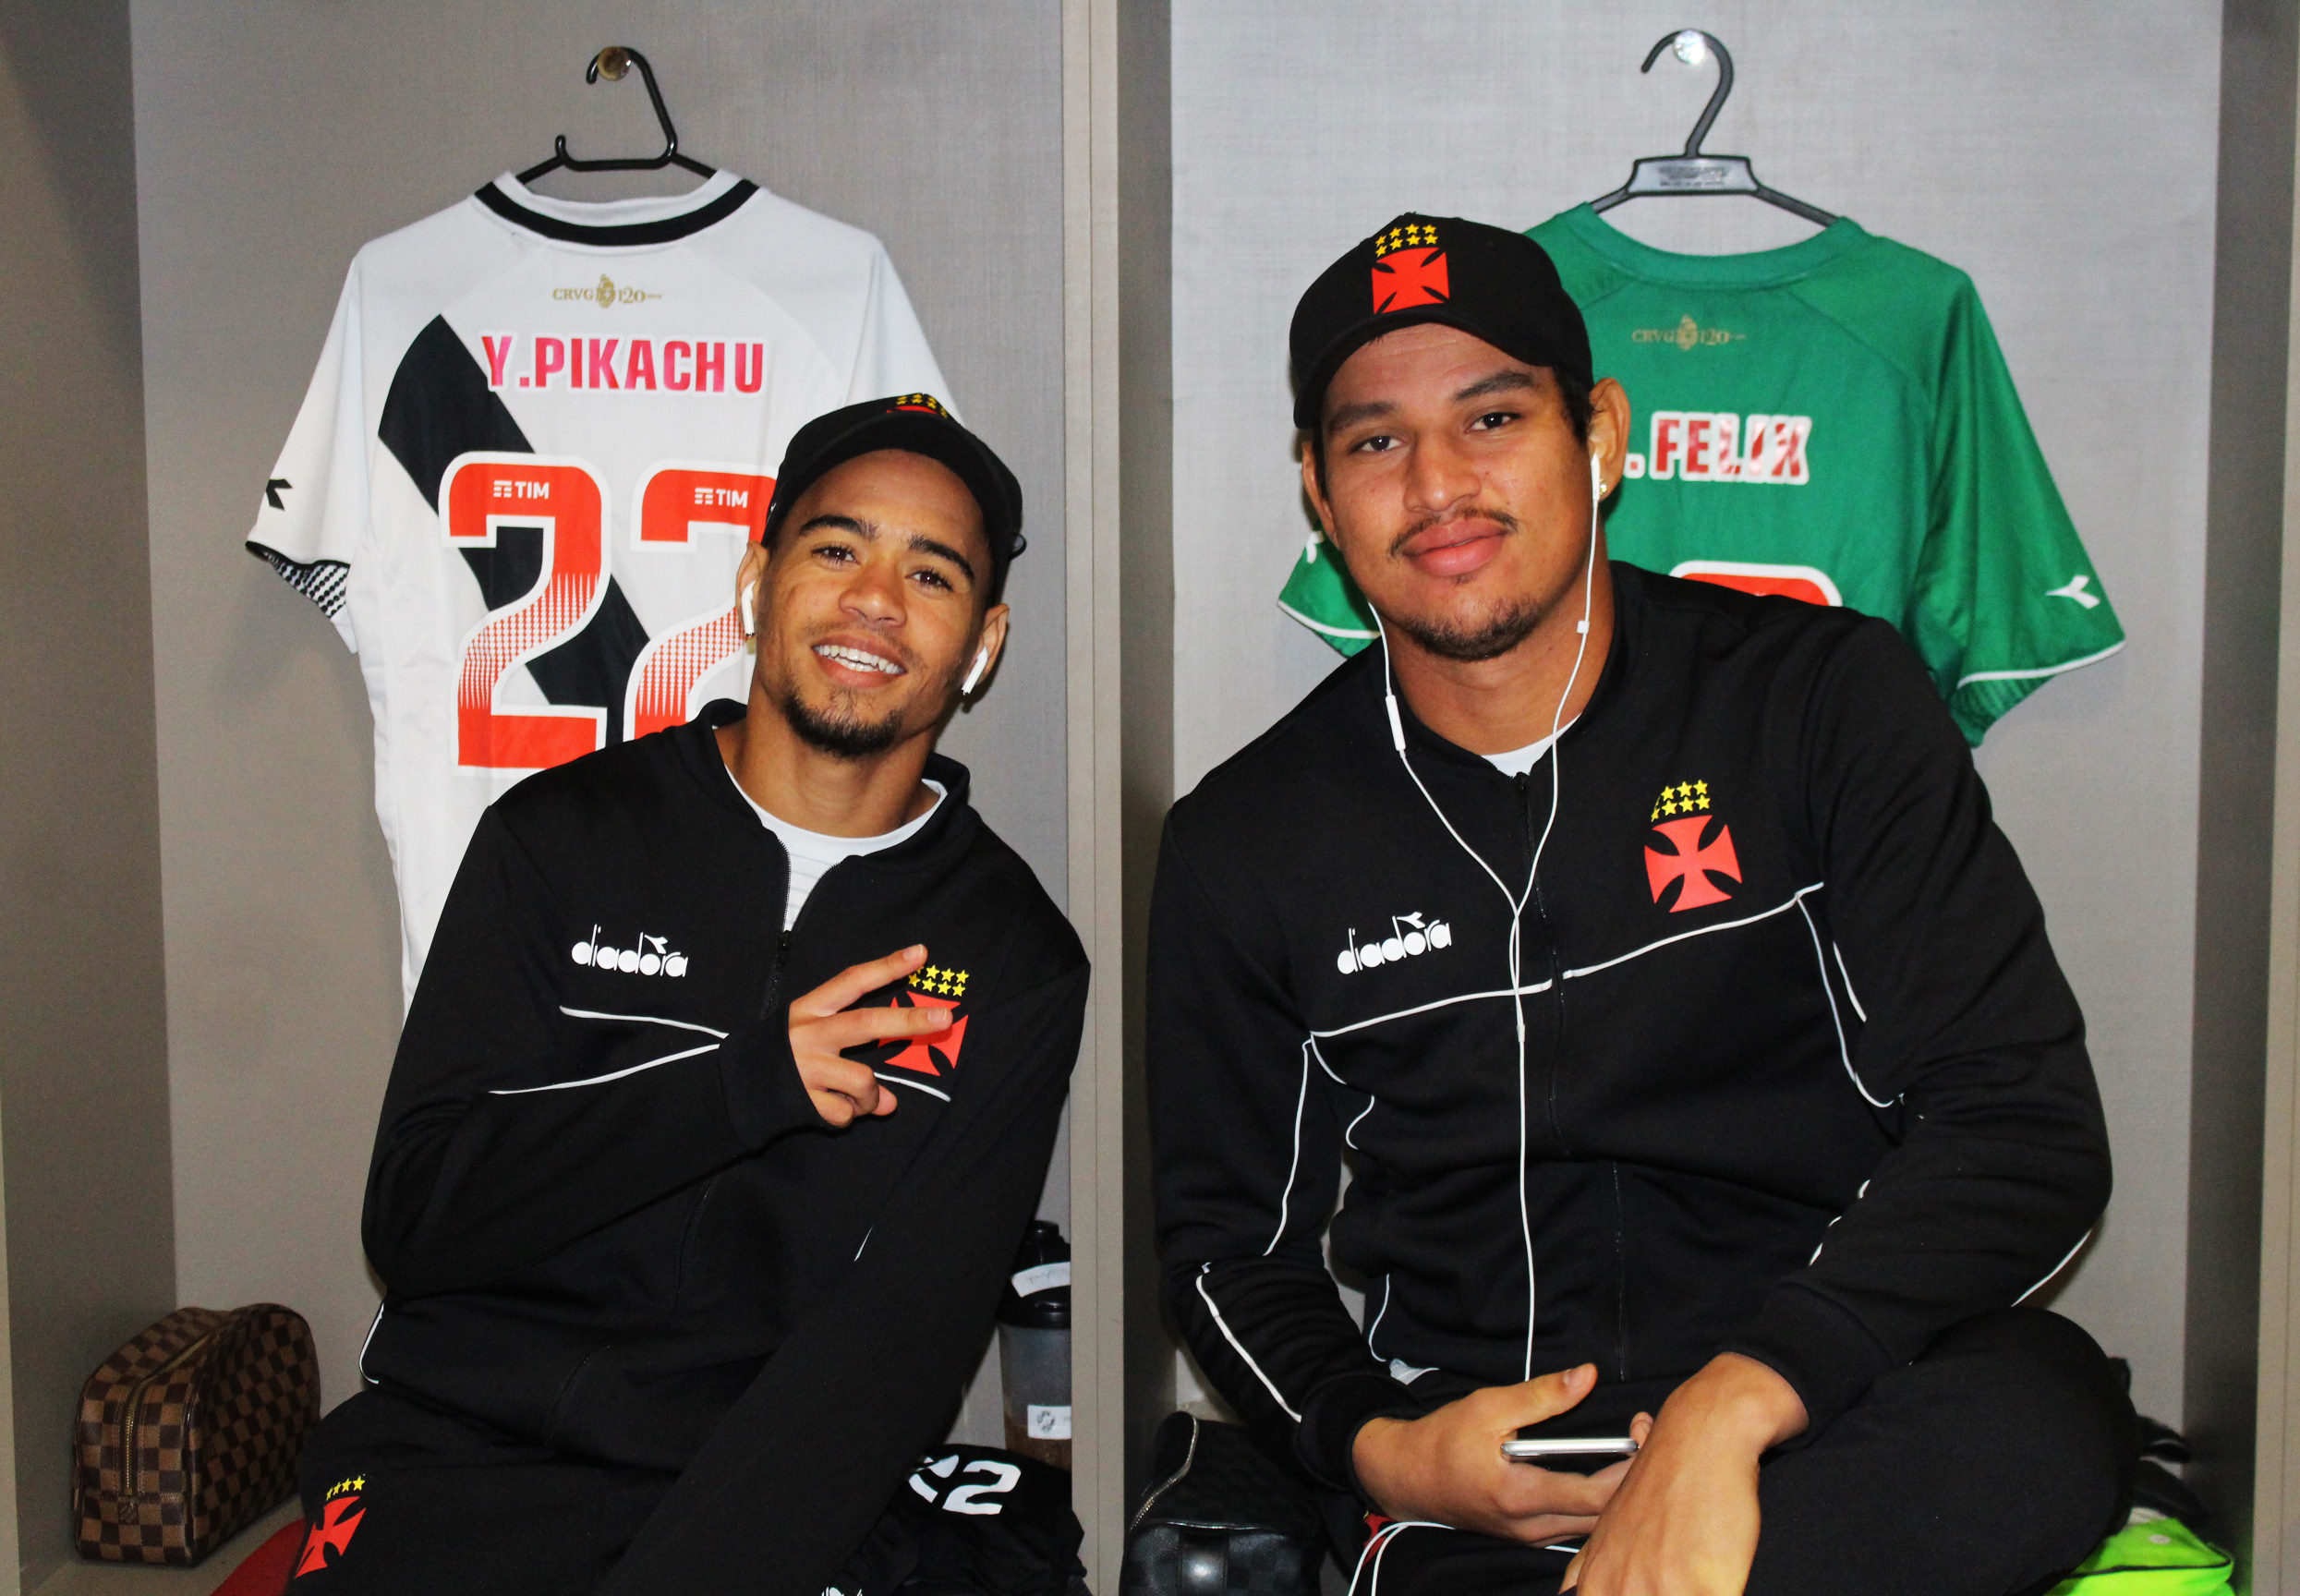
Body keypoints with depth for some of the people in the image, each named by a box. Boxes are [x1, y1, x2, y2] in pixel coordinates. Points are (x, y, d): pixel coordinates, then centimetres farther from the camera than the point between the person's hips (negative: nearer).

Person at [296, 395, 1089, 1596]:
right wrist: (741, 1081, -12)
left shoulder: (1014, 964, 3)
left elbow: (897, 1346, -6)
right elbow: (412, 1221, -1)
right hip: (459, 1453, 1)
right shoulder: (559, 838, 5)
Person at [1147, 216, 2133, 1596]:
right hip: (1482, 1479, 0)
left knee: (2046, 1416, -34)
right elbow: (1230, 1240, 15)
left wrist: (1729, 1408, -21)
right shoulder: (1245, 847, 7)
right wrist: (1379, 1452, -6)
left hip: (1831, 1419, 1)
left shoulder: (1826, 697, 1)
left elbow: (2029, 1123, -7)